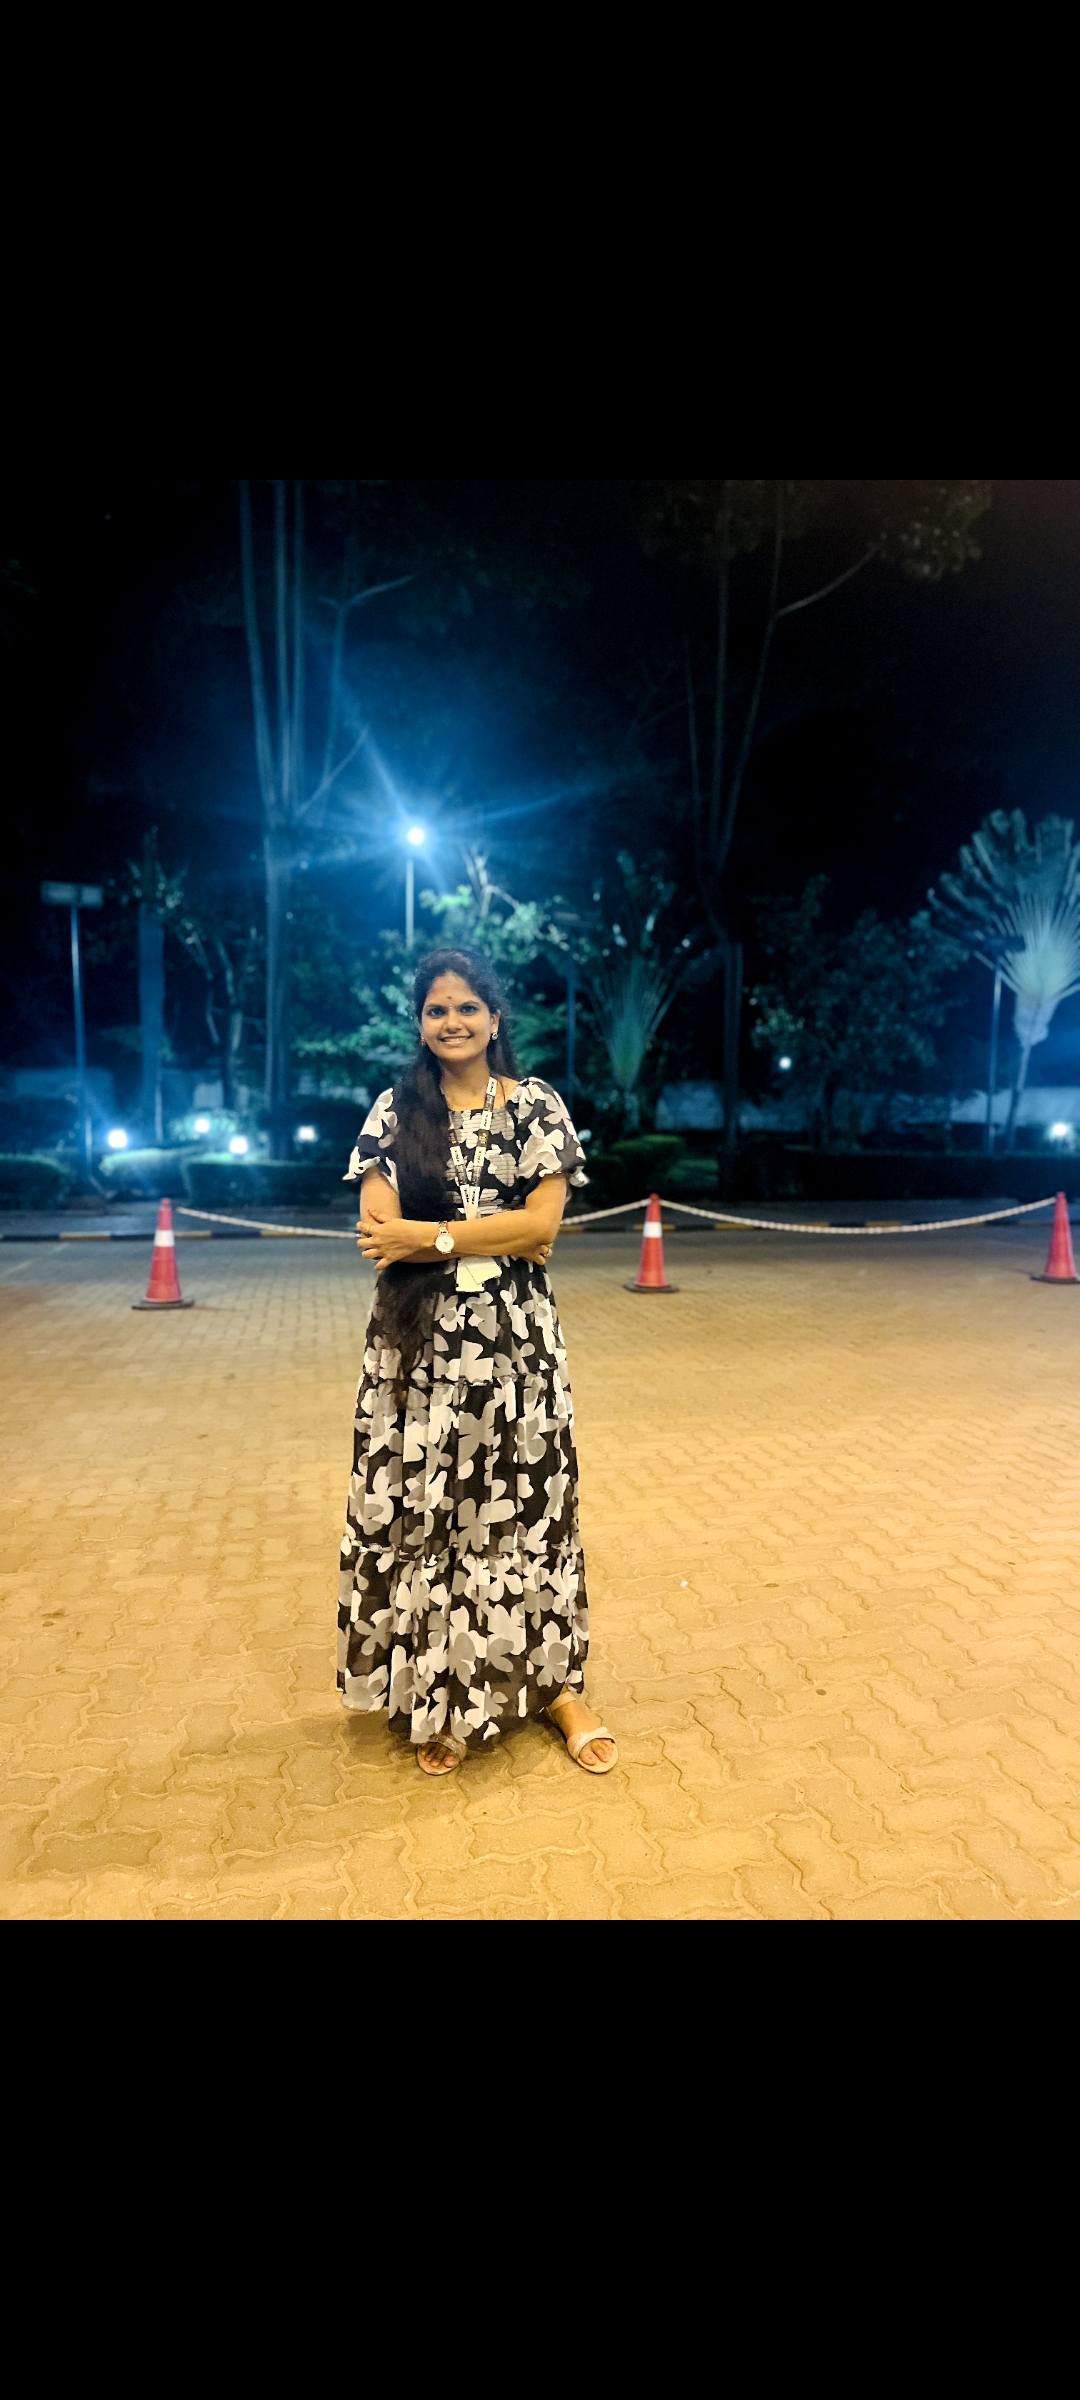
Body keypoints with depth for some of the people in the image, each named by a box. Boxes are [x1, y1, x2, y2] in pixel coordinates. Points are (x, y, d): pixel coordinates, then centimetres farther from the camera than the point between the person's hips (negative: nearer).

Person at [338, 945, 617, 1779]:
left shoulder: (537, 1107, 3)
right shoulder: (395, 1111, 5)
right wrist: (498, 1236, -13)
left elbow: (542, 1223, -8)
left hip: (515, 1339, 0)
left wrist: (429, 1236, -13)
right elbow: (379, 1231, -7)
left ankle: (557, 1683, 24)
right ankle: (440, 1701, 21)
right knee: (425, 1512, 6)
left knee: (527, 1503, 8)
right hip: (420, 1342, 1)